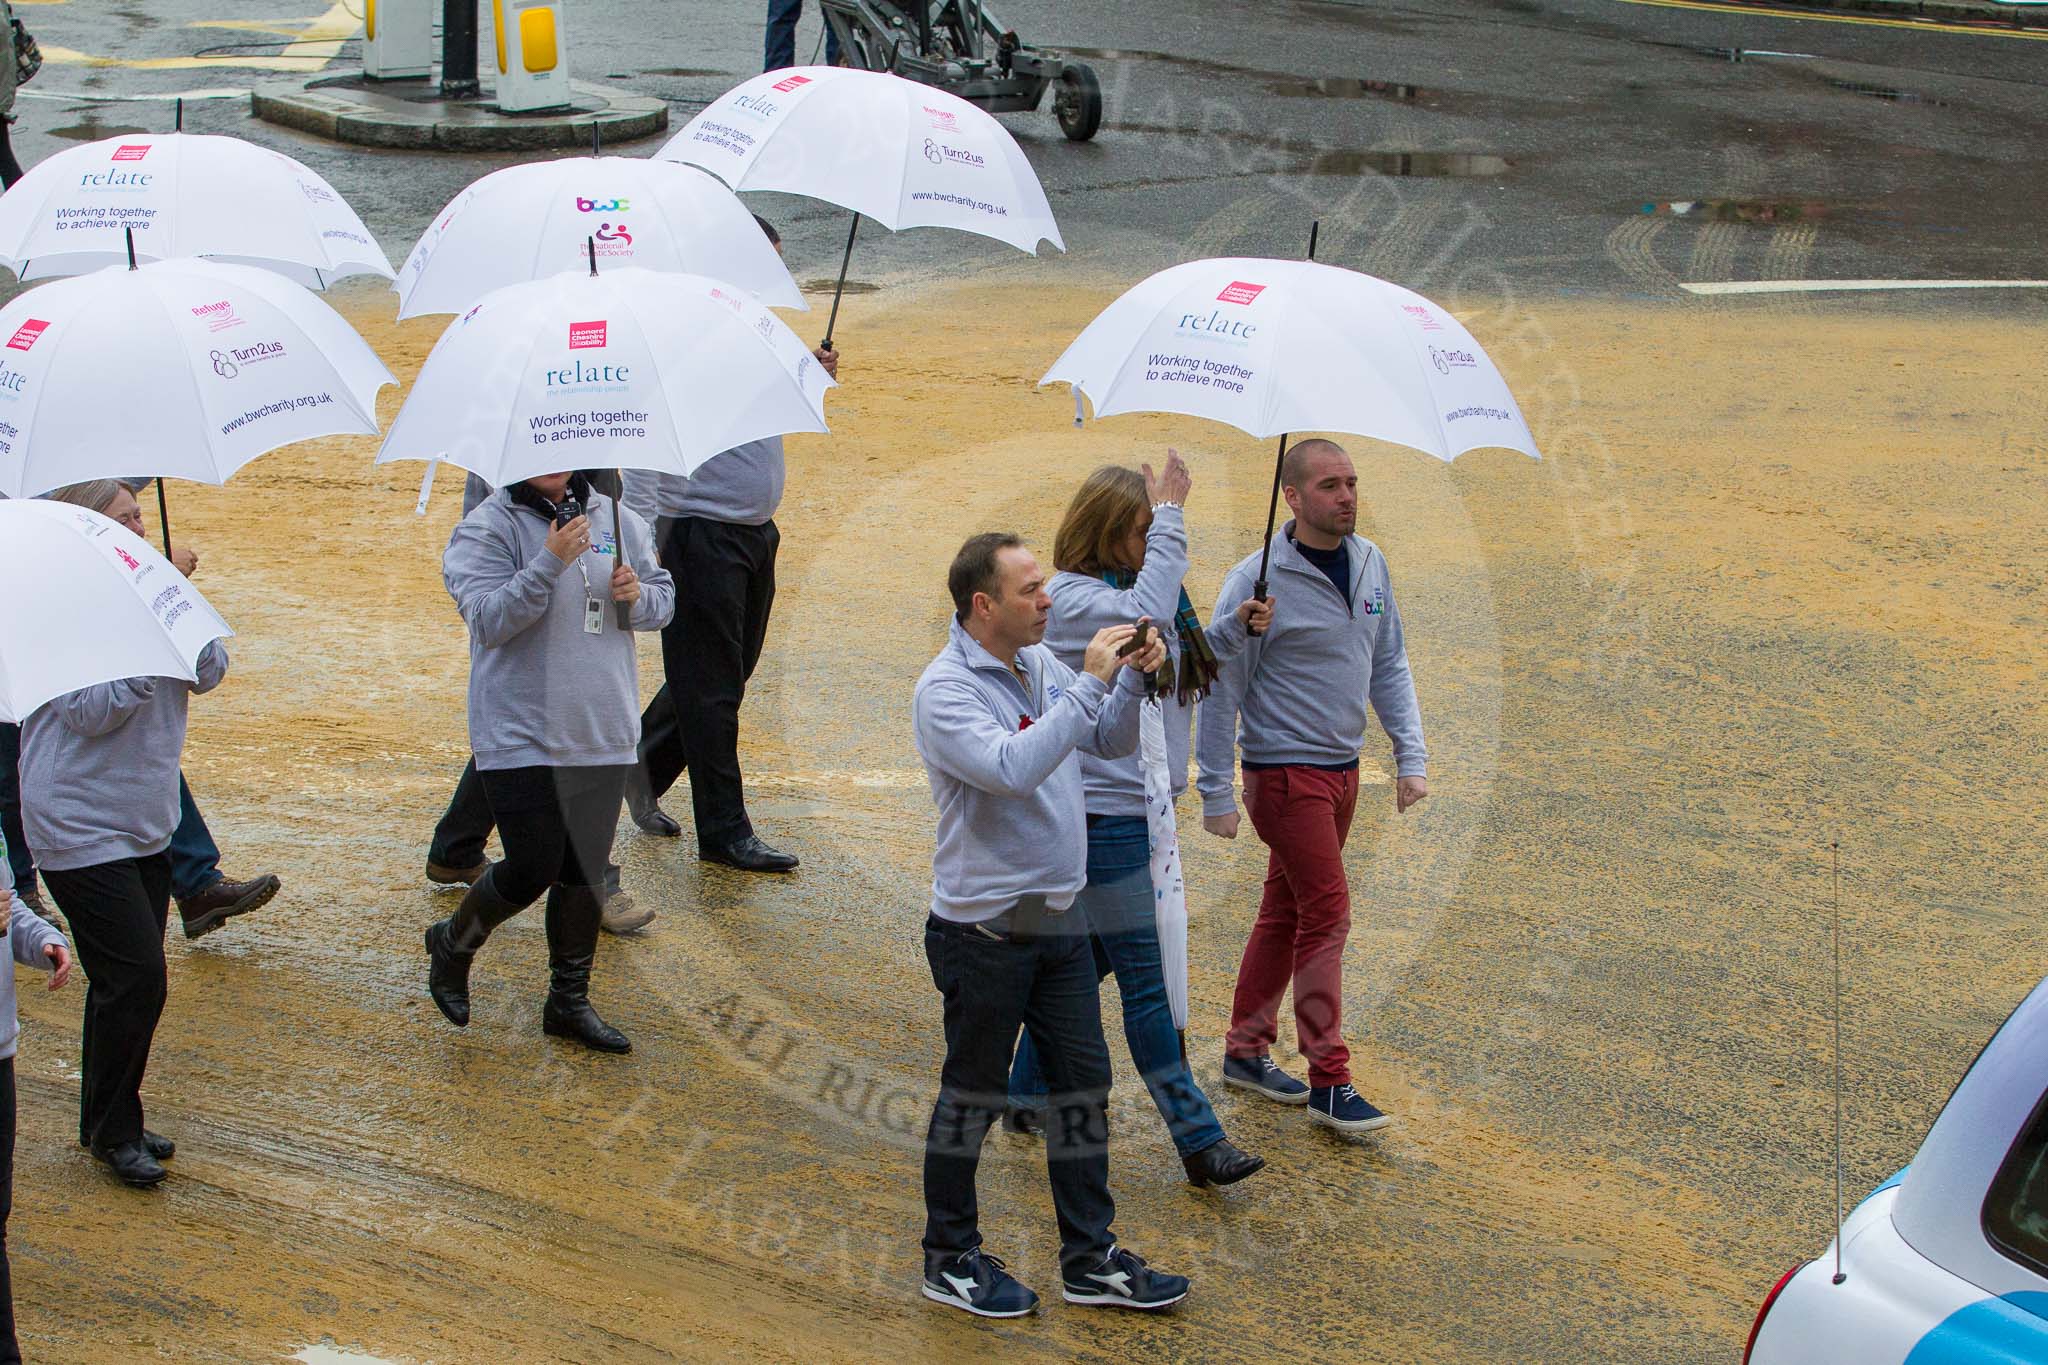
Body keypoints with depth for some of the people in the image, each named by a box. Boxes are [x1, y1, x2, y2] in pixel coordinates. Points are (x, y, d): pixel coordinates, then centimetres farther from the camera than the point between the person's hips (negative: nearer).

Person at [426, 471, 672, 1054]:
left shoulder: (617, 518, 8)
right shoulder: (488, 526, -7)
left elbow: (663, 601, 16)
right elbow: (488, 620, -18)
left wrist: (637, 595, -8)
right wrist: (551, 563, -28)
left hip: (603, 736, 5)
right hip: (521, 737, -5)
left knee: (586, 874, 10)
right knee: (531, 871, -5)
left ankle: (569, 1000, 23)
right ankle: (452, 945, 23)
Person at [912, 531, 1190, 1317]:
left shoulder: (1041, 665, 6)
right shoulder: (945, 690, -18)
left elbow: (1110, 742, 12)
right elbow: (1012, 768, -32)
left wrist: (1134, 679, -7)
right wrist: (1090, 683, -29)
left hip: (1058, 920, 8)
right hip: (984, 931, -7)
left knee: (1084, 1088, 11)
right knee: (972, 1100, 6)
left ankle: (1090, 1260, 20)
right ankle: (951, 1260, 21)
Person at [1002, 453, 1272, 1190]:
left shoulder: (1125, 592, 12)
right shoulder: (1069, 597, -17)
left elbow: (1182, 666, 26)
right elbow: (1145, 616, -37)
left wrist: (1235, 628, 9)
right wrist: (1171, 516, -30)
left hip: (1139, 810, 10)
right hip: (1103, 817, -10)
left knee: (1085, 960, 18)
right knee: (1149, 980, -5)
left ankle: (1028, 1098, 32)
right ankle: (1198, 1141, -1)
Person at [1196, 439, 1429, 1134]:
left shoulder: (1370, 562, 4)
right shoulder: (1258, 581, -16)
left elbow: (1389, 664, 12)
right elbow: (1222, 689, -12)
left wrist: (1411, 754, 5)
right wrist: (1216, 793, -12)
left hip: (1342, 768, 7)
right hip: (1285, 770, -7)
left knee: (1286, 912, 15)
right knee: (1327, 914, -8)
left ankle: (1246, 1052, 26)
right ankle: (1329, 1081, -2)